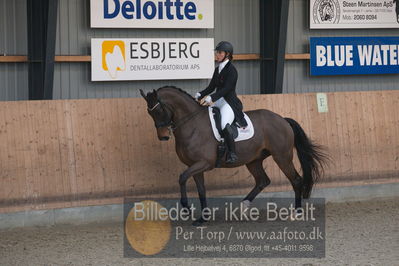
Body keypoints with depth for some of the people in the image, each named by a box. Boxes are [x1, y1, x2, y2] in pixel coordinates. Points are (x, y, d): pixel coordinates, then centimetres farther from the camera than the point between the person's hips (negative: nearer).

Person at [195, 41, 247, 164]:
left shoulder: (231, 70, -11)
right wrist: (200, 95, -2)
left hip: (229, 102, -10)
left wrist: (211, 98, -32)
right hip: (218, 102, 10)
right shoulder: (217, 69, 15)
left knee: (225, 124, -34)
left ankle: (232, 153, -28)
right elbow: (211, 87, 16)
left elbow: (226, 89, -21)